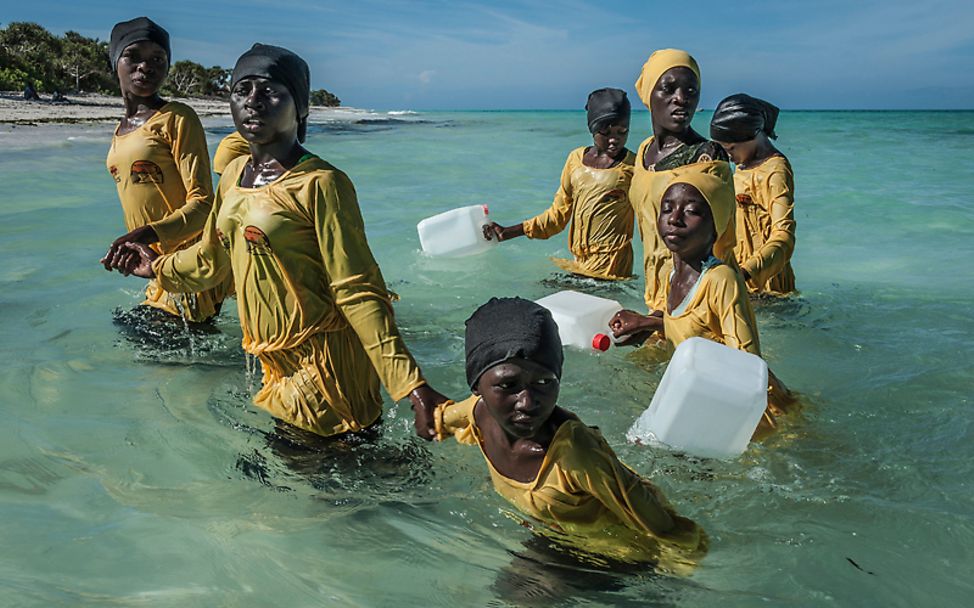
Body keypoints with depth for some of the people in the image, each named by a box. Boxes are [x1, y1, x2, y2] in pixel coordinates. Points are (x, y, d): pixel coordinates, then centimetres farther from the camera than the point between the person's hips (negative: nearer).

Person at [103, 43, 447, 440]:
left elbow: (358, 292, -20)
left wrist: (412, 387, -25)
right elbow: (213, 258, 23)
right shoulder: (234, 174, 6)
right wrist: (159, 266, 39)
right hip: (266, 364, 7)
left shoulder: (320, 184, -17)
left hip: (322, 368, -7)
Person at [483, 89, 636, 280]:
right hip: (579, 262, 5)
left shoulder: (632, 167, -2)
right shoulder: (576, 159, 11)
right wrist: (508, 232, 13)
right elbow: (558, 215, 17)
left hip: (611, 265, -5)